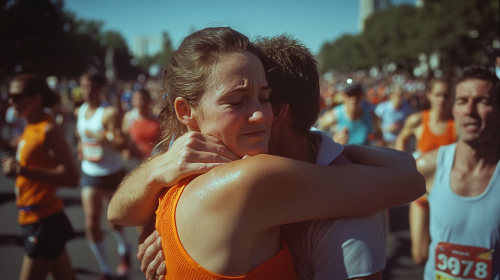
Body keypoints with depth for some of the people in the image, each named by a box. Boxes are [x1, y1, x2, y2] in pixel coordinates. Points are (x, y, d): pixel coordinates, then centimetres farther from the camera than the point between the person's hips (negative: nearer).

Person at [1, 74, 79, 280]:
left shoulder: (49, 131, -16)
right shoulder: (30, 129, 9)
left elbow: (72, 178, -26)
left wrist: (23, 170, -28)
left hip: (44, 222, -9)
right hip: (33, 219, 9)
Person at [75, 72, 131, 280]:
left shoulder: (108, 113, -17)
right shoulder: (80, 111, 4)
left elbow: (121, 143, -23)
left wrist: (101, 137, -34)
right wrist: (81, 145, 10)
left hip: (113, 174, -4)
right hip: (89, 174, 4)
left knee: (114, 221, 12)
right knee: (91, 224, -6)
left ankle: (124, 249, 46)